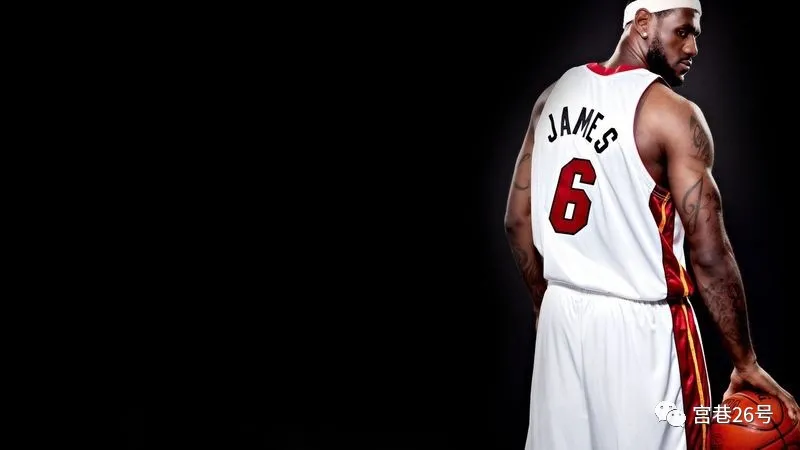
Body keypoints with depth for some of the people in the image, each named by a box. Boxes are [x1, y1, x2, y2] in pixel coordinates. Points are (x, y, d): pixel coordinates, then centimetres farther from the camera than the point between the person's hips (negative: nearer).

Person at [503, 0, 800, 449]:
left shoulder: (556, 96, 5)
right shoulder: (672, 113, -13)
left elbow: (518, 219, 8)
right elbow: (709, 254, -16)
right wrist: (746, 363, -7)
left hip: (562, 313, 6)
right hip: (639, 325, -6)